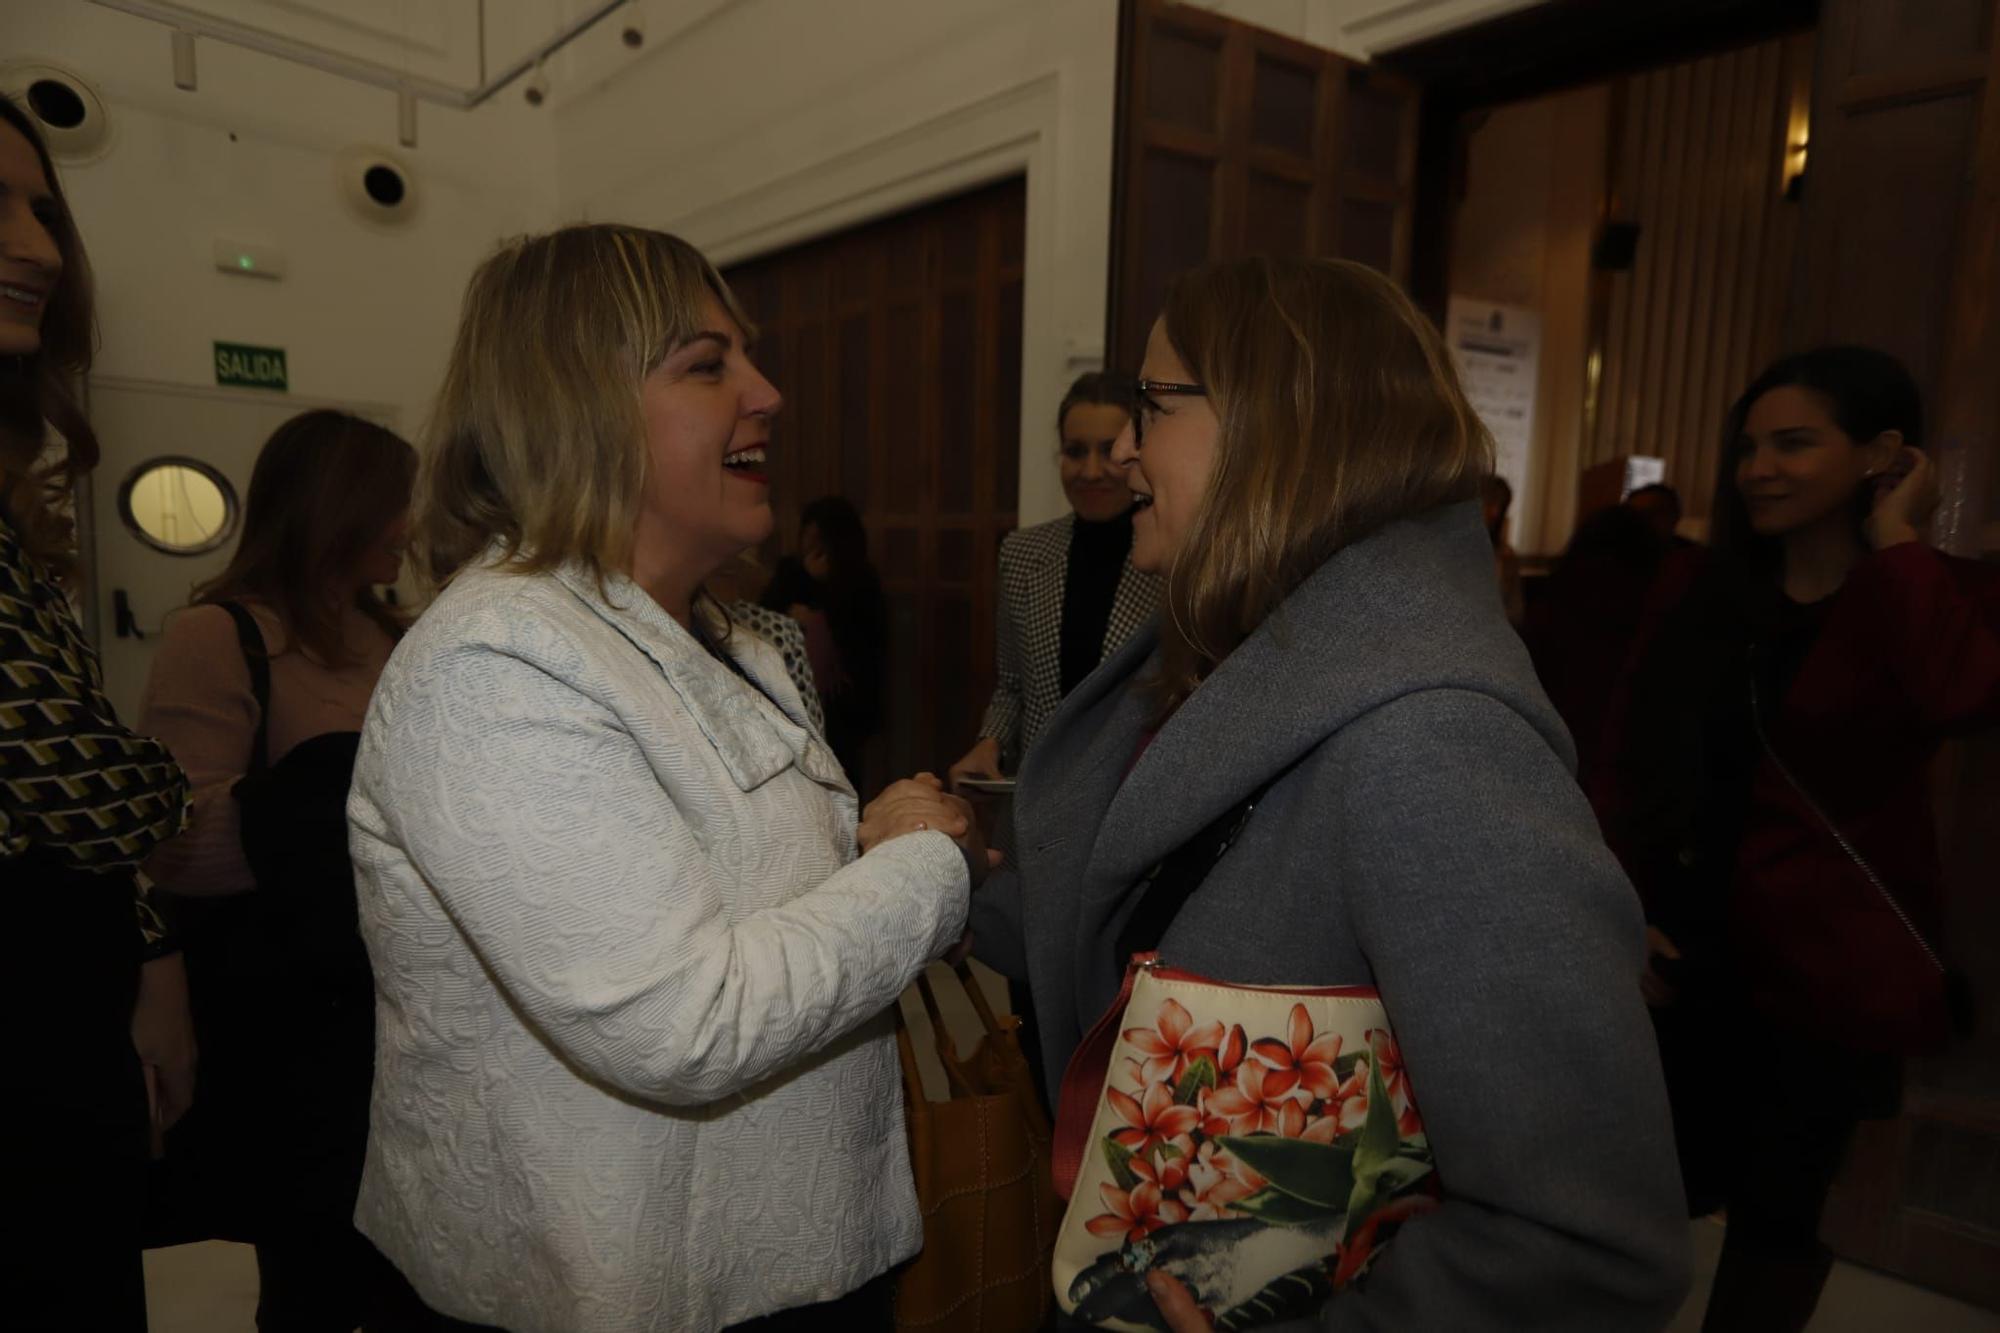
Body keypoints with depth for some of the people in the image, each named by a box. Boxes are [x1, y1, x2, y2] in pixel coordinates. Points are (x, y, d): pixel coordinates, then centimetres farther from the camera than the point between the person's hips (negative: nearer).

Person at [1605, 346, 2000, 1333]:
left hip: (1827, 961, -3)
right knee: (1679, 1183, 13)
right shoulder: (1709, 605, 5)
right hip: (1692, 952, 3)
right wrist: (1627, 913, -3)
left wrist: (1894, 541, -18)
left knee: (1777, 1202, 12)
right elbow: (1640, 770, 5)